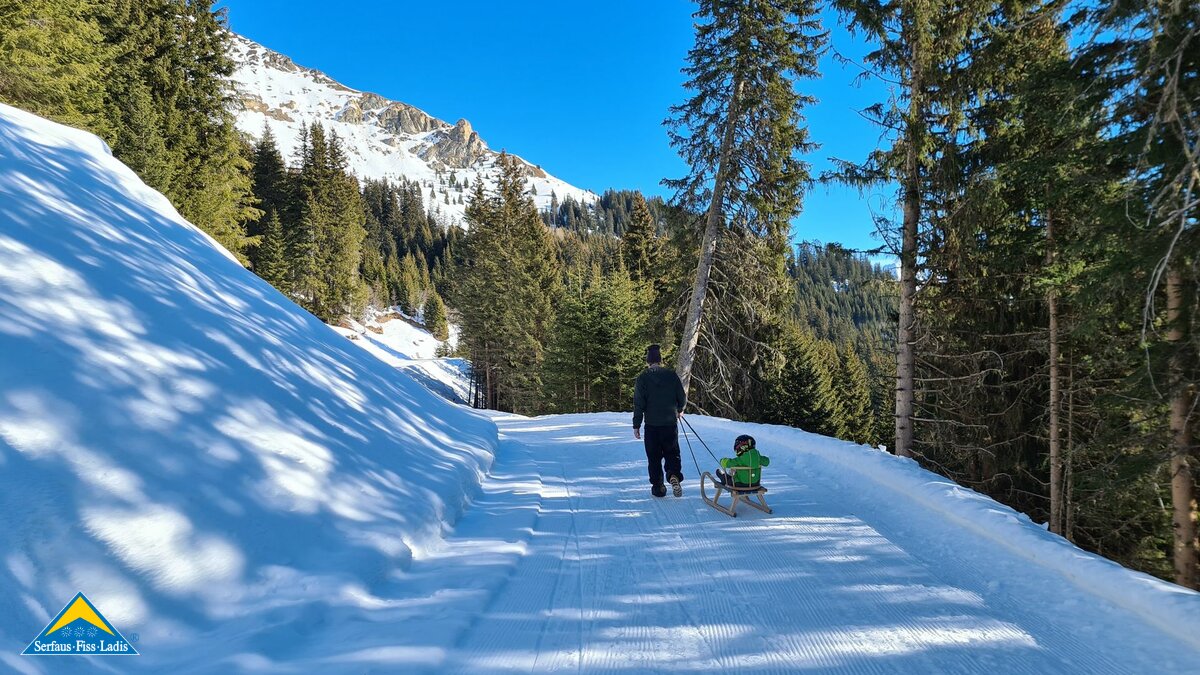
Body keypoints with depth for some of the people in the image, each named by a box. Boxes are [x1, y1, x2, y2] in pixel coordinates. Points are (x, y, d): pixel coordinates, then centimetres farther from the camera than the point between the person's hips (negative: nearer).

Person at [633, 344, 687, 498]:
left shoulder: (642, 378, -5)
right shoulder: (672, 375, -1)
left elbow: (639, 404, -7)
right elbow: (683, 398, 4)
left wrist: (636, 425, 0)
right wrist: (679, 410, 25)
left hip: (652, 424, -1)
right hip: (671, 423, 1)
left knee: (654, 457, 11)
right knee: (672, 453, 12)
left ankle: (658, 487, 14)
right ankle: (674, 475, -14)